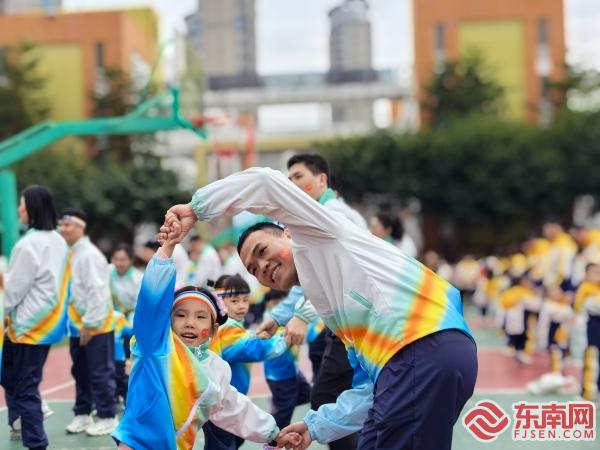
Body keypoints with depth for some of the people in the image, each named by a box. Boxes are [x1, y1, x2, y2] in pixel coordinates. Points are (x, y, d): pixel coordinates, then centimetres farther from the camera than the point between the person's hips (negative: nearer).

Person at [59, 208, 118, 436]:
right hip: (77, 326, 9)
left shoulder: (89, 255, -17)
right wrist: (77, 323, 14)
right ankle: (82, 414, 26)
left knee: (100, 373, -1)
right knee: (81, 372, 15)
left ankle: (107, 417, 9)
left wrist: (89, 324, -20)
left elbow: (97, 291, -21)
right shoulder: (70, 254, 11)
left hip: (96, 327, -9)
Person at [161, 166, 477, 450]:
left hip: (424, 354, -9)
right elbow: (371, 387, 26)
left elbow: (265, 182, 0)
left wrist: (195, 208, 10)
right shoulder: (330, 305, 30)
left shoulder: (318, 235, 11)